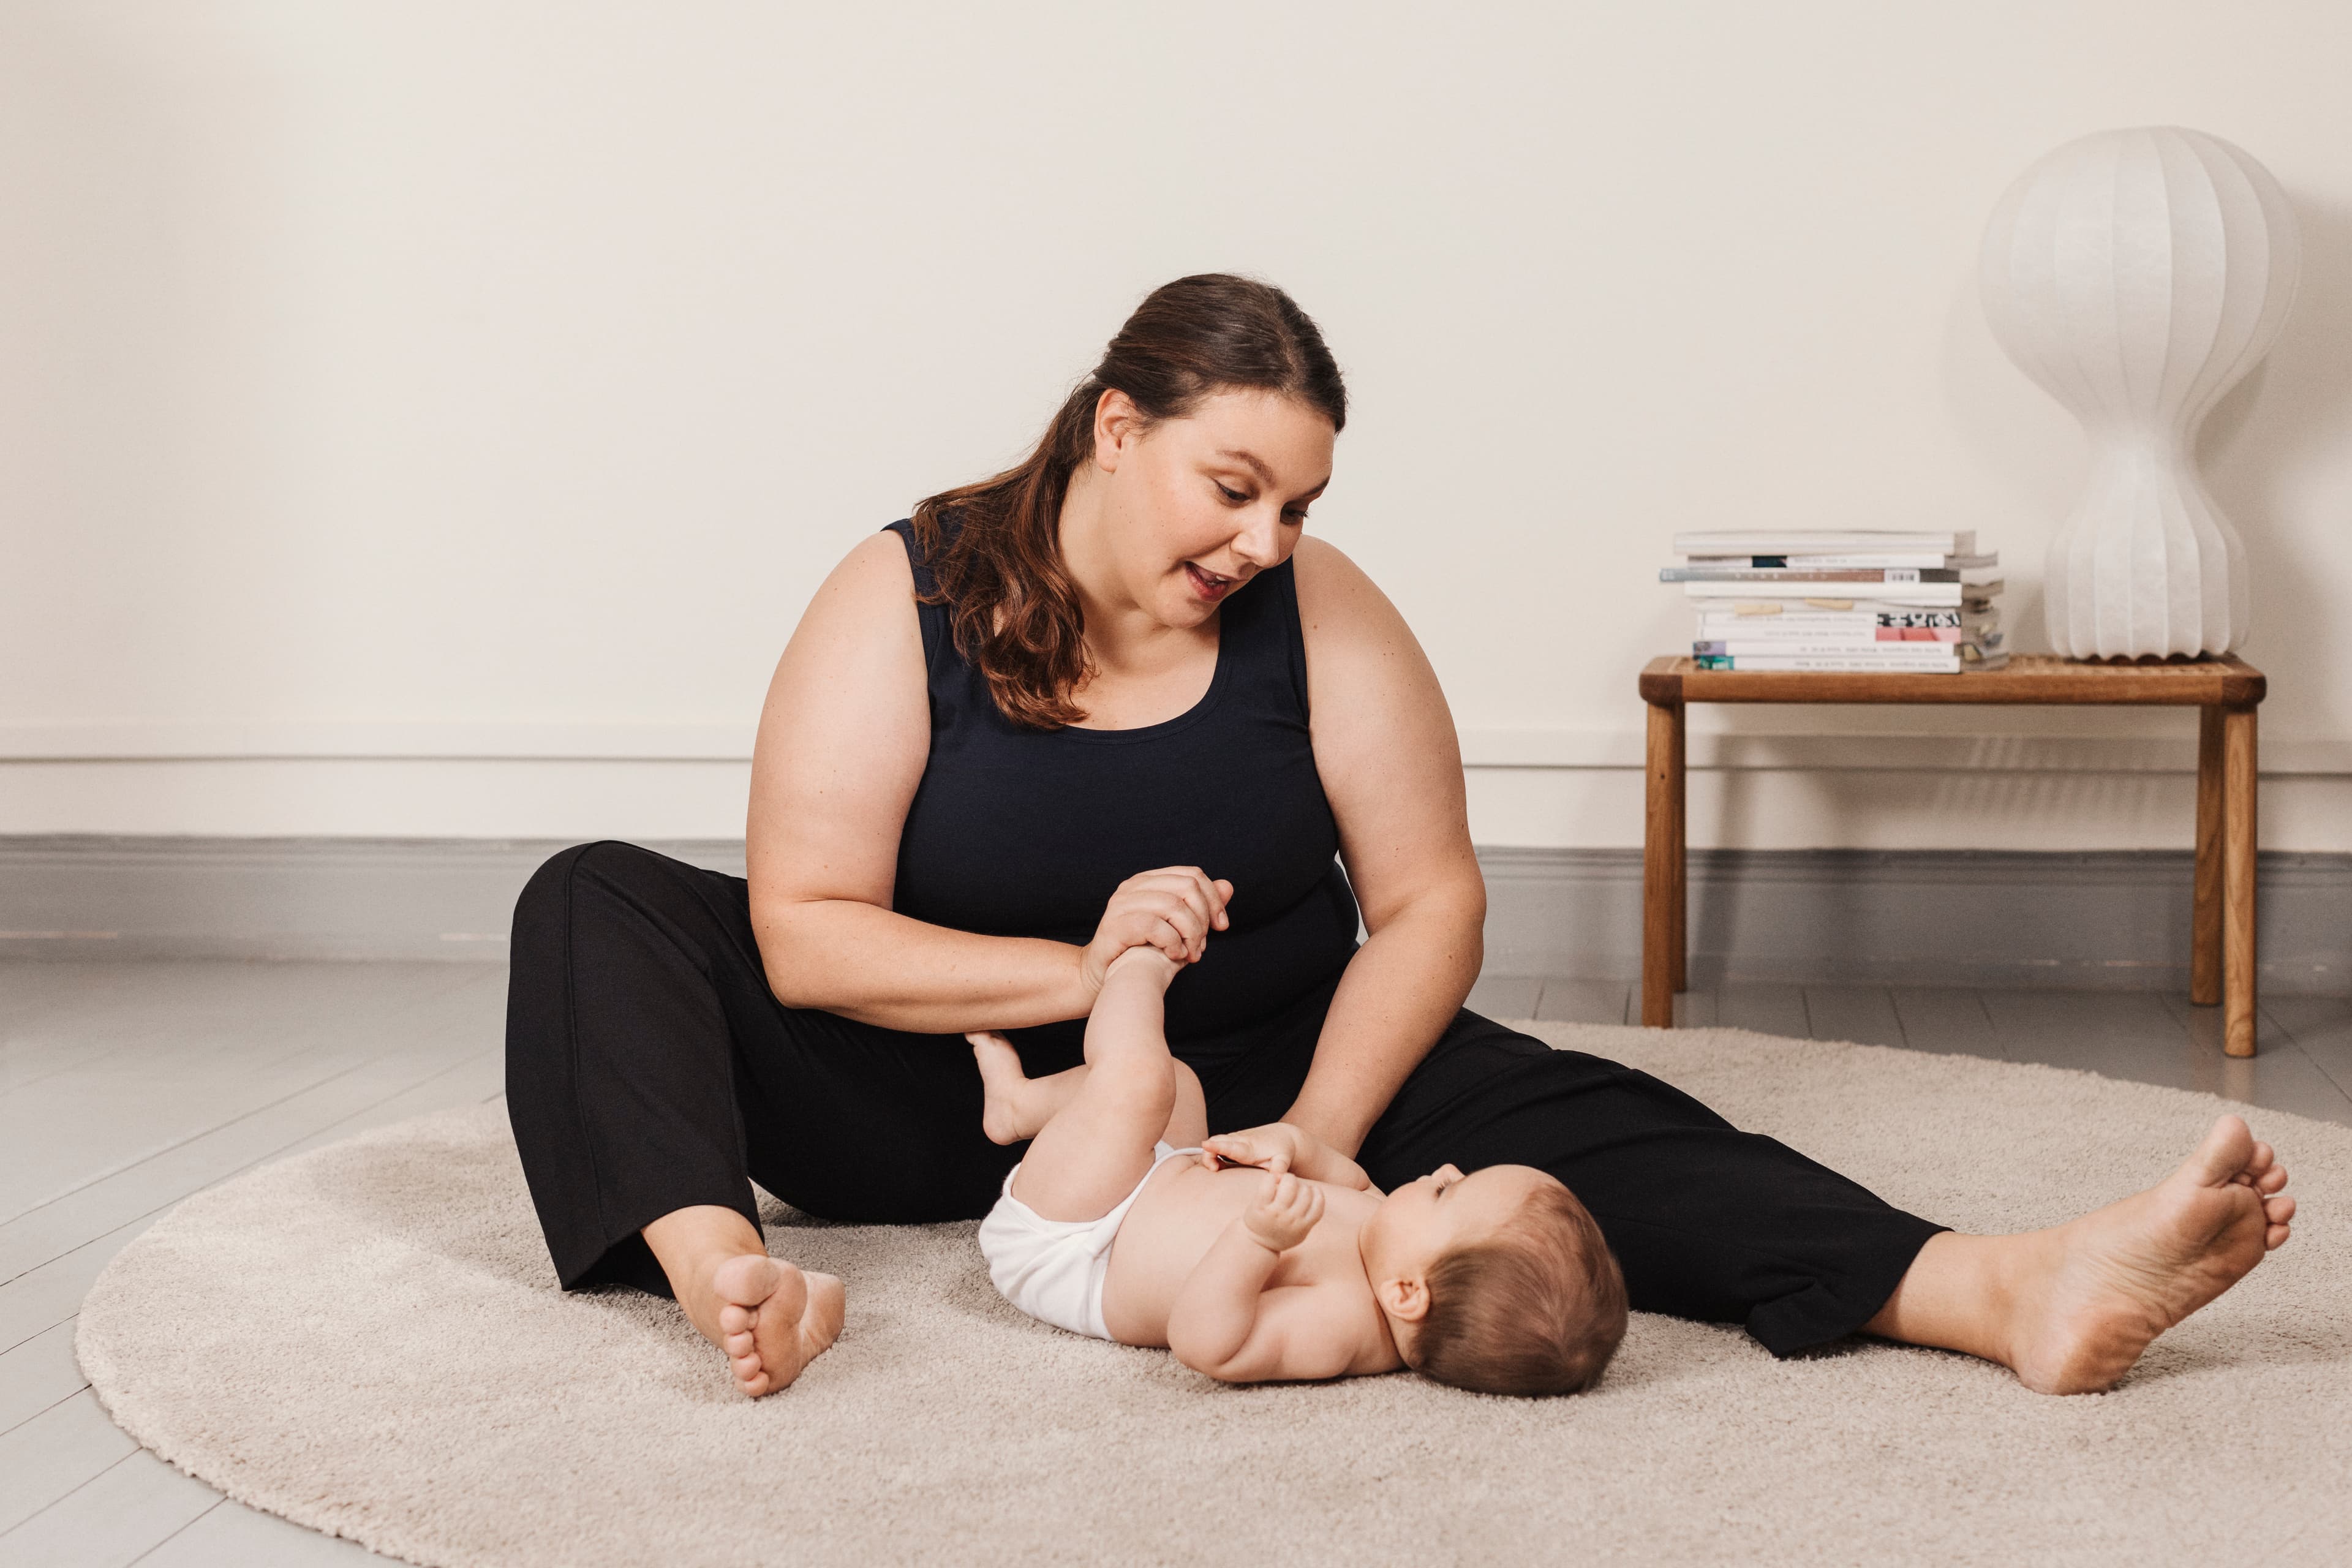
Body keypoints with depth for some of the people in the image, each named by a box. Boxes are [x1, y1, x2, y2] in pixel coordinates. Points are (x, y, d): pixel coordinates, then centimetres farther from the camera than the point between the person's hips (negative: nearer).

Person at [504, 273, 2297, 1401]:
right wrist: (1078, 971, -27)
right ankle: (716, 1263, -48)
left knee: (1544, 1110, -26)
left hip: (1257, 1071, 1)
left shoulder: (1319, 614, -5)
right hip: (948, 1095, 0)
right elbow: (804, 930, -14)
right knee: (595, 908, -20)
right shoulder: (907, 596, -10)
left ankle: (2009, 1292, -41)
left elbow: (1429, 901, -8)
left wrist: (1320, 1136, -24)